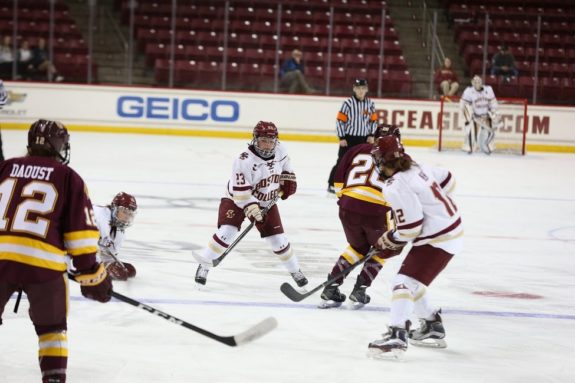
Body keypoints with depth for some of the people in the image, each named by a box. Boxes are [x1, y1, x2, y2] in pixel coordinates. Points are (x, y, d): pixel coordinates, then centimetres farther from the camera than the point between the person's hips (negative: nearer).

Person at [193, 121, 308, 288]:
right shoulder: (244, 161, -30)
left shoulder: (280, 150, -11)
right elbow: (241, 192, -30)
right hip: (237, 199, -5)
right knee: (226, 232, -22)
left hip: (267, 202, 5)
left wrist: (288, 180, 7)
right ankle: (204, 265, -7)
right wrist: (253, 211, -35)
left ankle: (295, 270, 23)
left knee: (278, 239, 2)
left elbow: (284, 164, 15)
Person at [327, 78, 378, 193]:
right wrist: (341, 138, -11)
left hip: (363, 139, 4)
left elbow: (373, 120, 11)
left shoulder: (370, 104, 1)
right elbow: (340, 120, -10)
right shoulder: (348, 103, -12)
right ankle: (332, 184, 7)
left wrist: (371, 135, 3)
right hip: (349, 138, -4)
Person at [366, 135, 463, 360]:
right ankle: (432, 328, 33)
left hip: (437, 240, -10)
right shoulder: (418, 168, 4)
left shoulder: (395, 187, -21)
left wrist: (390, 240, -3)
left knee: (405, 282, -15)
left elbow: (410, 228, -20)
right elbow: (447, 180, 18)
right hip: (451, 228, 10)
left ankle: (396, 338, -25)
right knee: (413, 282, 22)